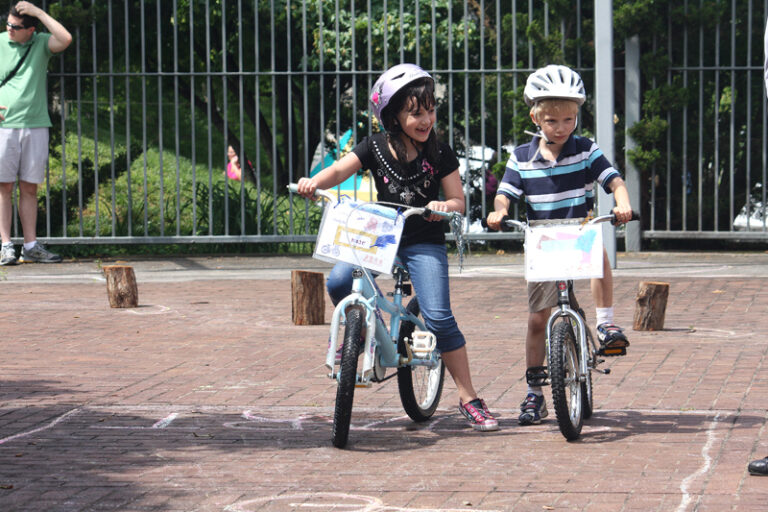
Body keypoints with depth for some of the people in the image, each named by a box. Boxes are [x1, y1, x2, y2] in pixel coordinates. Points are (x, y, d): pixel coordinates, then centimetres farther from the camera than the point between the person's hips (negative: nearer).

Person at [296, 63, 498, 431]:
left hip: (425, 244, -2)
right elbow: (340, 170, -10)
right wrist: (315, 181, -32)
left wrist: (444, 206, -25)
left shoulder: (440, 155, -2)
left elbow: (458, 200, -1)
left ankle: (469, 400, -7)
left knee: (438, 316, -17)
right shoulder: (375, 148, 1)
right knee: (338, 282, -25)